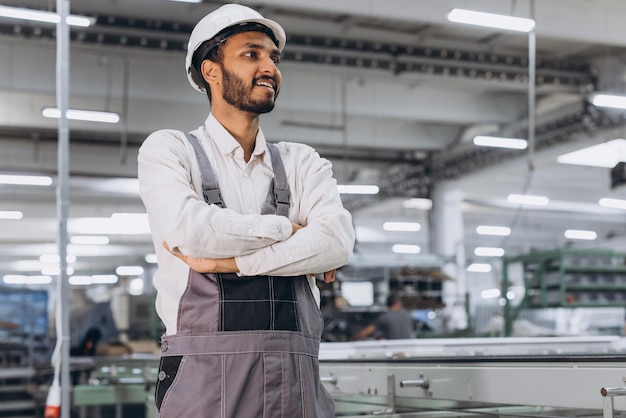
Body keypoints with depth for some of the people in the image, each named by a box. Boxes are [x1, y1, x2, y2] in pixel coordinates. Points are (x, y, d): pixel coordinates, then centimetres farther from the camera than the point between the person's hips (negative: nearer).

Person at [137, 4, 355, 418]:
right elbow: (189, 231, -13)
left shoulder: (303, 162, 15)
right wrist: (288, 227, -2)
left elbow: (338, 241, -4)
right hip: (205, 374, -3)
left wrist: (227, 260, -11)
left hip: (295, 378, 3)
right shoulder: (168, 148, 7)